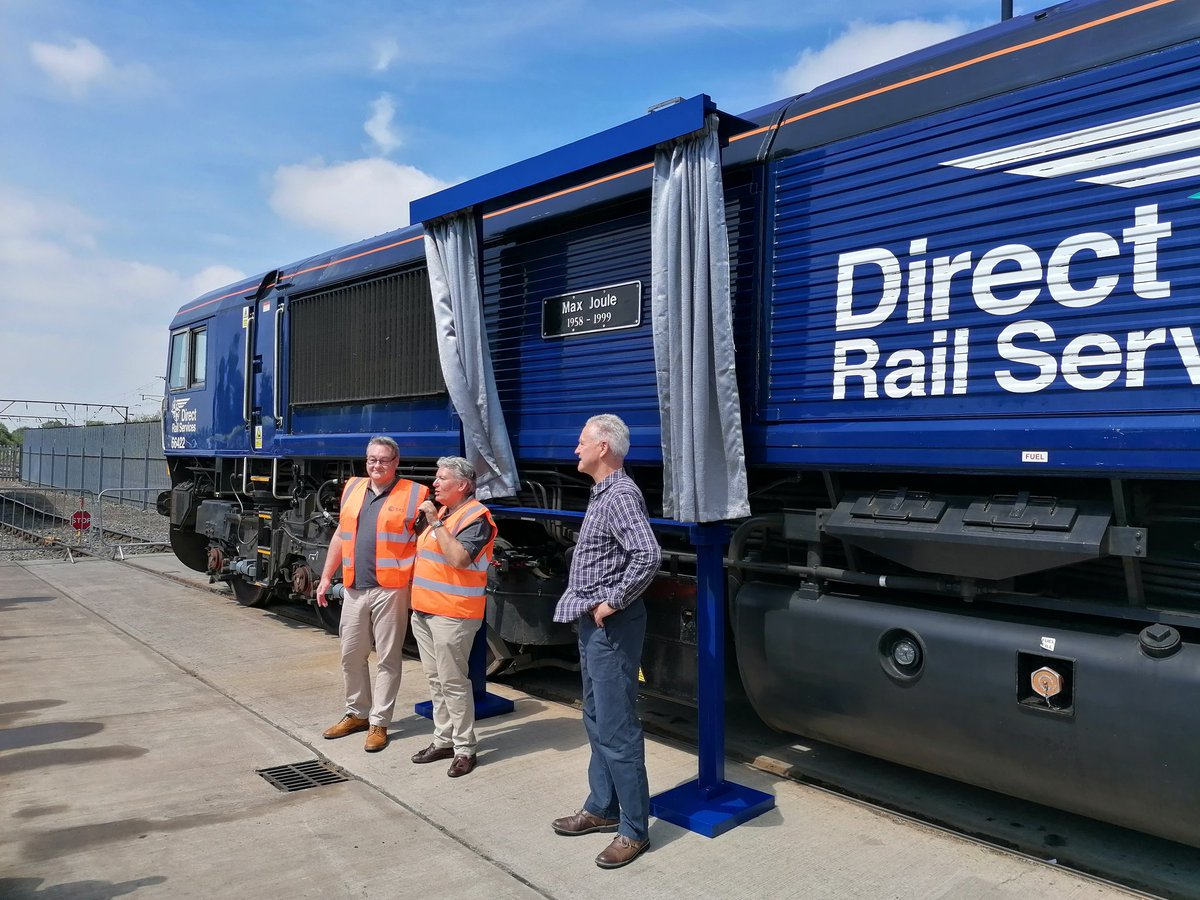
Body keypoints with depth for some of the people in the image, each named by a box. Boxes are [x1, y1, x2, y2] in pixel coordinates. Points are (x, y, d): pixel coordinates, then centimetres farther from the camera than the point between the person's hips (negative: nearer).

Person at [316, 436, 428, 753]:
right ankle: (357, 714, 31)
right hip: (354, 589, 6)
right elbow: (340, 536, 18)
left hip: (391, 590, -5)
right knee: (351, 655, 15)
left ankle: (379, 723, 16)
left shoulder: (414, 494, -6)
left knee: (387, 659, 4)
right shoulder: (352, 488, 12)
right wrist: (326, 578, 15)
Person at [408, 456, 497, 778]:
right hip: (424, 609, 9)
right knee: (435, 680, 14)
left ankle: (464, 749, 6)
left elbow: (459, 558, -26)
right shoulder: (442, 512, 16)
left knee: (453, 681, -4)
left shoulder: (476, 517, -13)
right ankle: (443, 740, 25)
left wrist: (435, 523, -24)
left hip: (452, 614, -9)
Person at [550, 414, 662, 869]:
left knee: (617, 728, -3)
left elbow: (648, 555, -32)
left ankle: (634, 829, 9)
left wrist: (613, 601, -23)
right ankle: (602, 808, 31)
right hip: (592, 625, 11)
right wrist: (590, 607, 13)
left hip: (611, 626, -10)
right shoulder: (603, 494, 13)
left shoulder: (620, 496, -18)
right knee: (596, 721, 18)